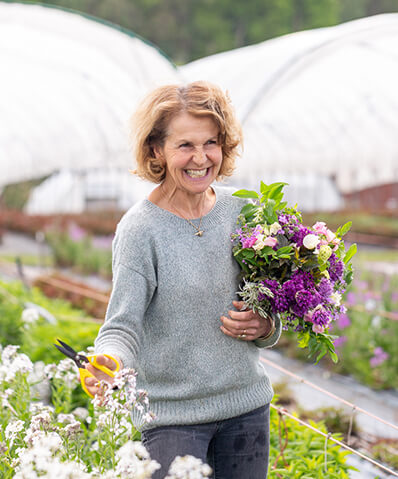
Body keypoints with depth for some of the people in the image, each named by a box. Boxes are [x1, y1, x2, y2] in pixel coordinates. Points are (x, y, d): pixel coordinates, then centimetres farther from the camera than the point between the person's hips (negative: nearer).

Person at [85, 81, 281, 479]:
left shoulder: (240, 210, 2)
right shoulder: (140, 228, -13)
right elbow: (123, 326, -15)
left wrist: (265, 327, -9)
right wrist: (108, 364, -36)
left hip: (246, 406, 5)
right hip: (172, 415, -4)